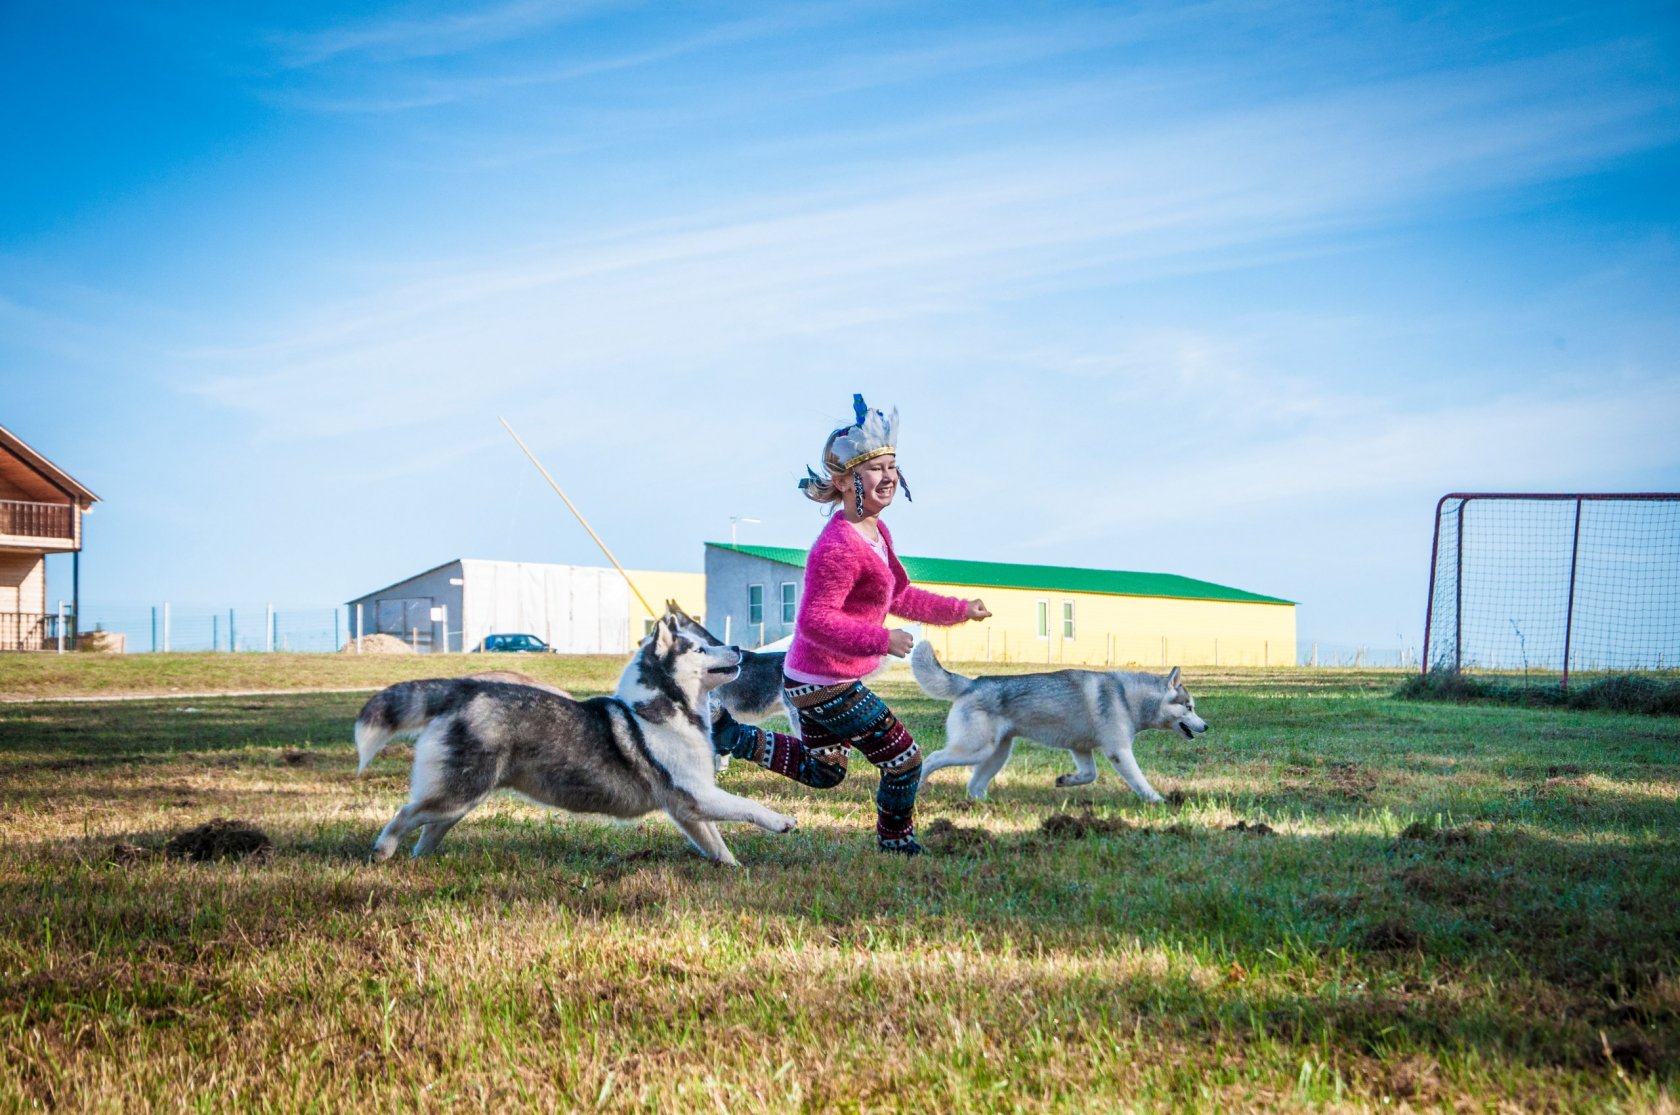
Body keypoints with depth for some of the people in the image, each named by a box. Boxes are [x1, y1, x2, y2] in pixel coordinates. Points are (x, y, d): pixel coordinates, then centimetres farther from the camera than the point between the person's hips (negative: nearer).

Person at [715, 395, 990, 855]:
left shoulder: (877, 533, 7)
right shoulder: (839, 547, -27)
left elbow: (899, 595, 22)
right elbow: (816, 621, -30)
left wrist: (958, 610, 20)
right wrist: (882, 641, -33)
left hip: (817, 680, 11)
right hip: (825, 684, -11)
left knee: (822, 772, 27)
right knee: (904, 760, 2)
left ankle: (732, 737, 22)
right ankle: (896, 845, 22)